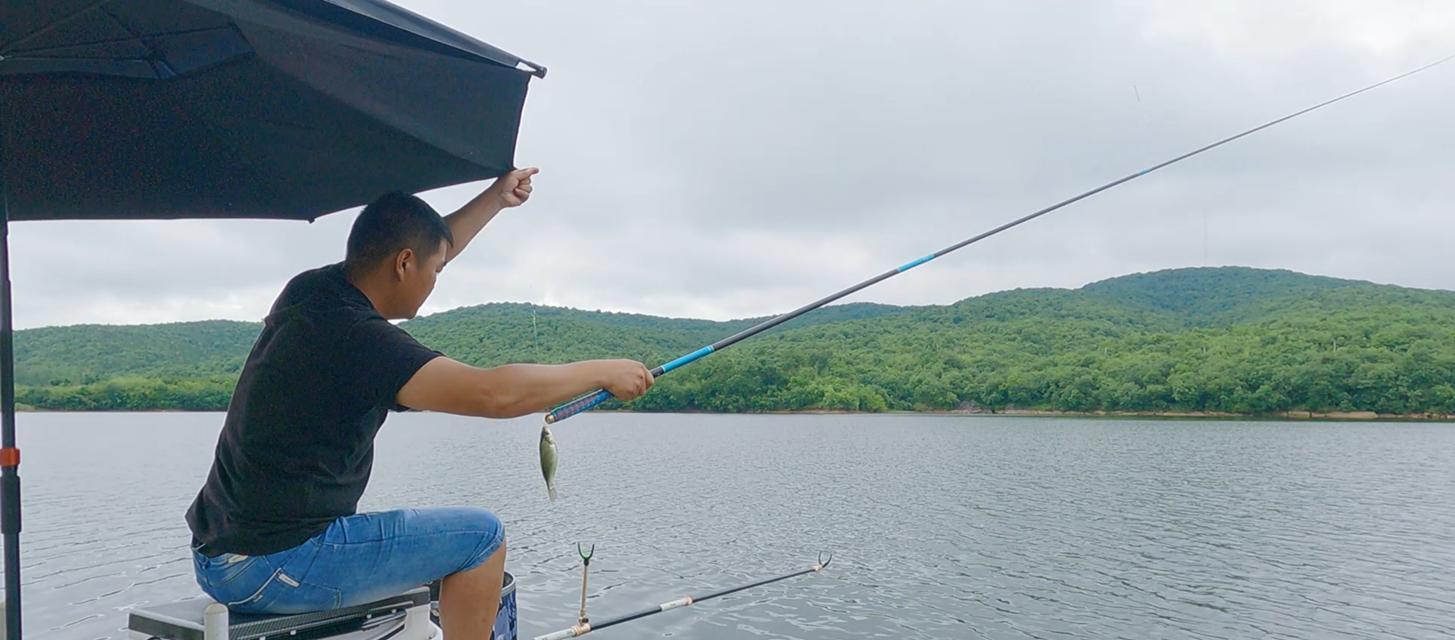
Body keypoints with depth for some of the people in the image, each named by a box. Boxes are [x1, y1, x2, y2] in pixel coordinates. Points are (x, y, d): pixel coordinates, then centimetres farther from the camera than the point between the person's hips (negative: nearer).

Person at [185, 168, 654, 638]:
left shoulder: (310, 291, 5)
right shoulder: (355, 336, -22)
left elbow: (422, 251, 22)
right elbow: (494, 395, -29)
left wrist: (496, 199, 24)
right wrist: (603, 373, -17)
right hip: (271, 568, -10)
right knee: (480, 536, -5)